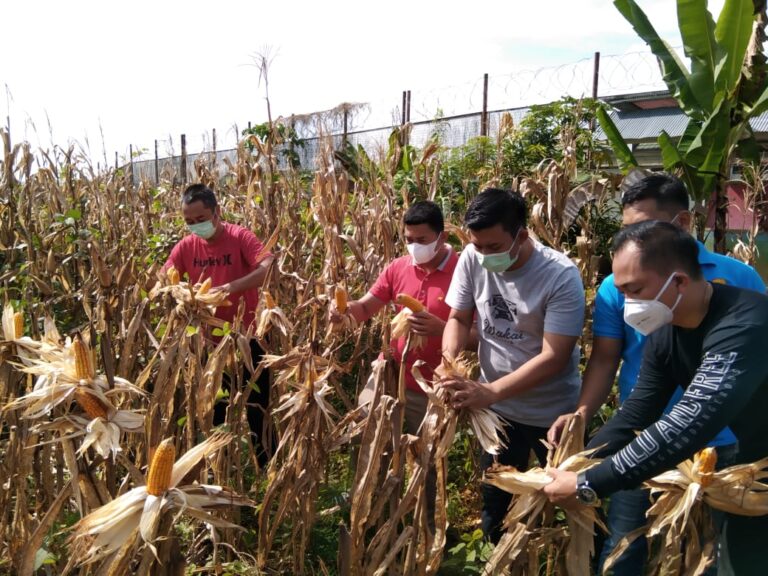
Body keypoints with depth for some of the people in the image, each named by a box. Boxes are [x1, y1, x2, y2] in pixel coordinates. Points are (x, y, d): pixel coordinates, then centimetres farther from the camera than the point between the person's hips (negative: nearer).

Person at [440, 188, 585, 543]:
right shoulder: (472, 259, -12)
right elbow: (458, 319, 0)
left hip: (553, 414, -3)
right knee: (496, 502, 20)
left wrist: (490, 391, -34)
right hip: (497, 409, 4)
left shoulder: (561, 276, -24)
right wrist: (448, 362, -20)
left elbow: (553, 357, -27)